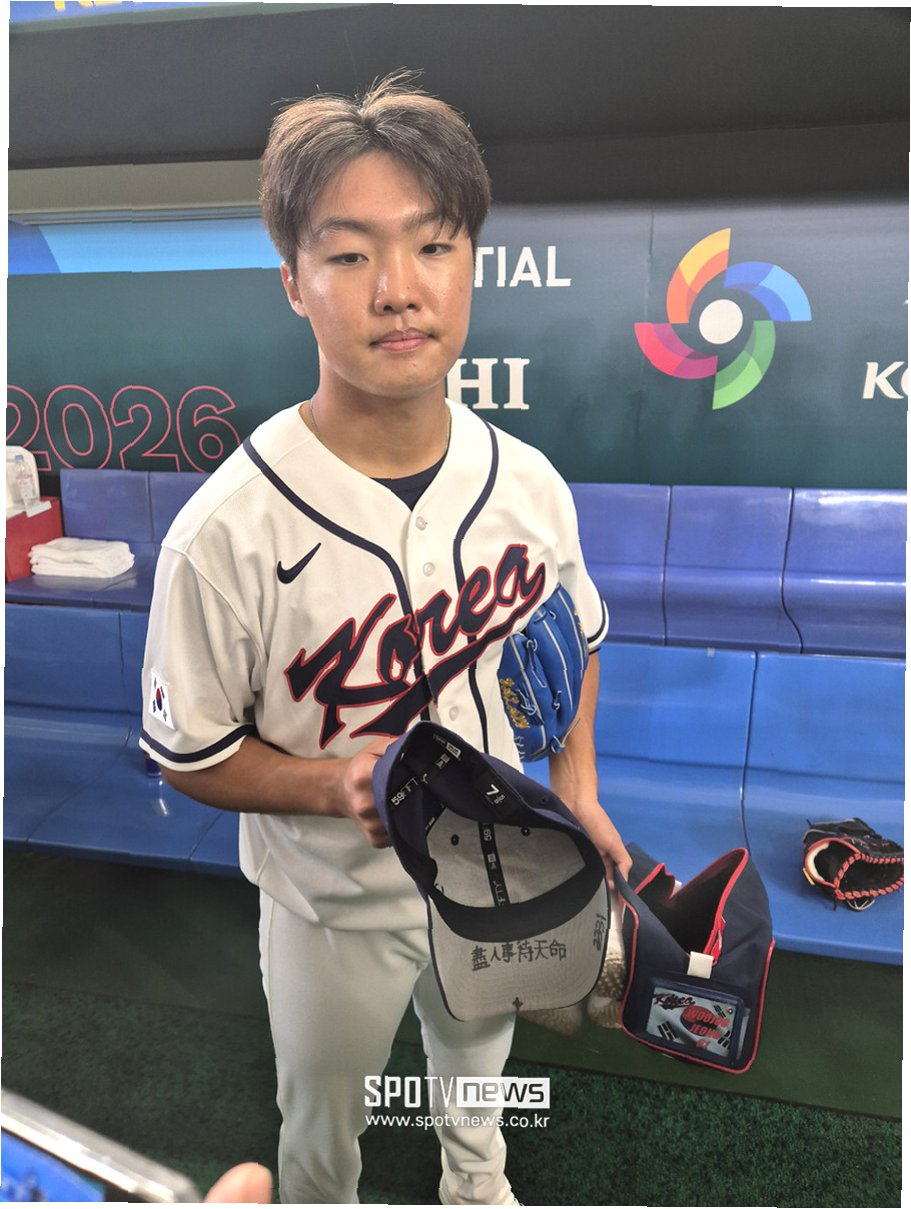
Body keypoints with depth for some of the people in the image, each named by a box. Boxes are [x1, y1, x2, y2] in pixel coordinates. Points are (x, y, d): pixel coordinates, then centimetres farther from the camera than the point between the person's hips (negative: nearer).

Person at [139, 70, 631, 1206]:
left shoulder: (528, 484, -15)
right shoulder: (228, 531, -29)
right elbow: (189, 753, -17)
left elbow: (574, 633, 2)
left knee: (477, 1063, 36)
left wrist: (577, 784, -5)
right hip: (336, 905, -3)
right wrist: (334, 785, -32)